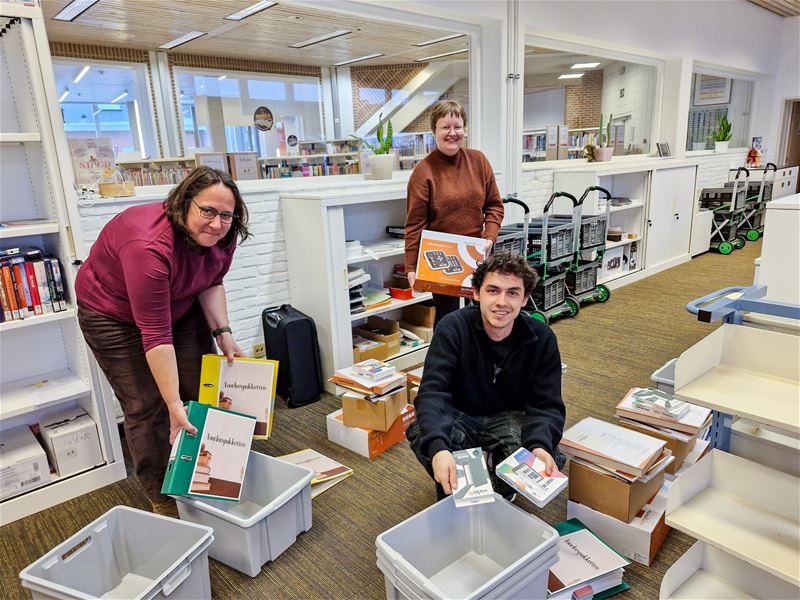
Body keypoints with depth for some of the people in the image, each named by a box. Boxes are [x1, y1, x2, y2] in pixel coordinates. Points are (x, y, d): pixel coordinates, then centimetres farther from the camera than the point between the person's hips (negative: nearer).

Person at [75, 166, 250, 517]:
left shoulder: (221, 236, -19)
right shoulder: (149, 245, -38)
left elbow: (211, 283, -3)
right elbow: (155, 333, -38)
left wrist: (223, 332, -16)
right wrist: (174, 404, -37)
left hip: (178, 304, 6)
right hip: (115, 313, -6)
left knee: (202, 391, 5)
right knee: (147, 405, -6)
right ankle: (162, 496, 10)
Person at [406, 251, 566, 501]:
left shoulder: (542, 338, -14)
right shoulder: (452, 327, -21)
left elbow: (547, 404, -15)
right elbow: (432, 392, -30)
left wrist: (541, 446, -39)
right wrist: (438, 448, -50)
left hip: (509, 418, 2)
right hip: (458, 416, -1)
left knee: (542, 455, -29)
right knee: (421, 432, -33)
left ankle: (501, 494, 8)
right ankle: (451, 493, 1)